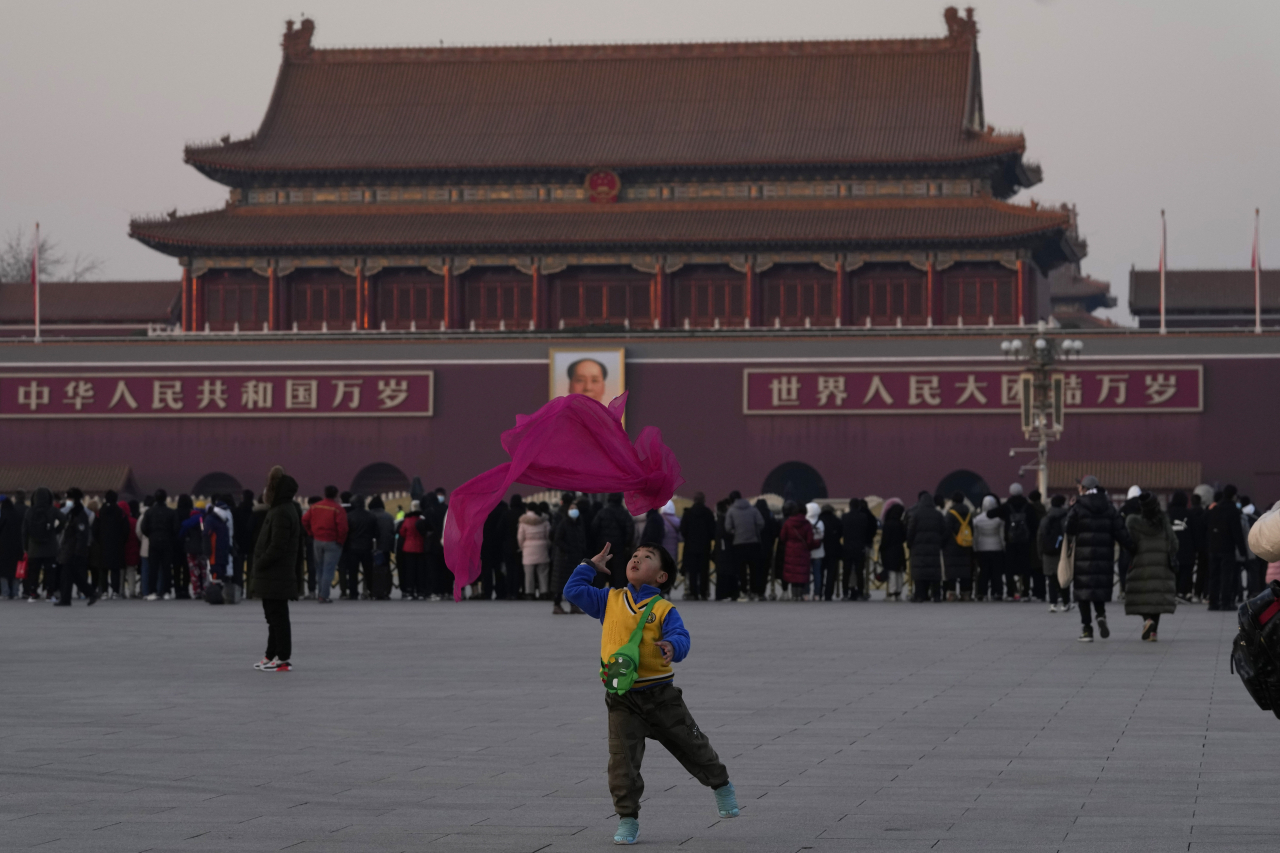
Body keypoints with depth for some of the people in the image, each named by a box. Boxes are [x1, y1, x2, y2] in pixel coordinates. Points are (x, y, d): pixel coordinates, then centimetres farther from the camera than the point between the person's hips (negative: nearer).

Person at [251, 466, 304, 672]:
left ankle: (283, 658, -5)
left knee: (278, 616, -7)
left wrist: (260, 564, -13)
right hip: (275, 576, 11)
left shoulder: (282, 513, -18)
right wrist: (260, 565, 15)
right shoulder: (280, 510, 16)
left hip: (277, 576, -11)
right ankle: (272, 655, 24)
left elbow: (277, 547, -22)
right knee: (274, 616, 17)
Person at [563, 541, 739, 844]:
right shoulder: (610, 600, 9)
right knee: (622, 759, -9)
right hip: (622, 699, 1)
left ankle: (721, 785, 38)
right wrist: (592, 565, 13)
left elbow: (681, 638, -15)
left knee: (692, 746, 13)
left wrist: (671, 646, -37)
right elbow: (574, 591, 11)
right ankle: (627, 819, 1)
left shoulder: (664, 609, -2)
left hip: (660, 695, -1)